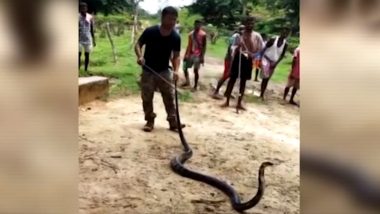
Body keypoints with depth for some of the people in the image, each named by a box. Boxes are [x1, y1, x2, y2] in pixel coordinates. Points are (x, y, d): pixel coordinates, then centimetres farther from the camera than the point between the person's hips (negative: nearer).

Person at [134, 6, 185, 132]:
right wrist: (139, 56, -25)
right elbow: (138, 44, -5)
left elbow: (176, 56, -5)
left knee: (169, 97, 2)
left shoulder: (176, 37, -9)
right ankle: (150, 121, 20)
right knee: (147, 98, 5)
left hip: (164, 71, 1)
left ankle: (173, 122, 11)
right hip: (148, 71, -1)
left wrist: (176, 70, -22)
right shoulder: (150, 31, -14)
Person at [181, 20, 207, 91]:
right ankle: (187, 82, 28)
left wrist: (202, 56, -14)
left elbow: (204, 46, -8)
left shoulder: (203, 34, -7)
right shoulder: (191, 34, 9)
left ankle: (195, 86, 8)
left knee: (196, 70, -4)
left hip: (198, 55, -6)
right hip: (190, 54, 6)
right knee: (184, 67, 8)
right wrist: (186, 54, 12)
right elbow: (189, 45, 14)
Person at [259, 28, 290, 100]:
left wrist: (276, 63, -6)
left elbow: (282, 55, 4)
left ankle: (262, 95, 19)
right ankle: (261, 94, -9)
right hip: (266, 59, -3)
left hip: (274, 62, 4)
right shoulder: (273, 39, -10)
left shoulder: (285, 44, -1)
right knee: (265, 77, -19)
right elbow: (264, 49, -8)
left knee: (267, 79, 9)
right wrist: (260, 58, -15)